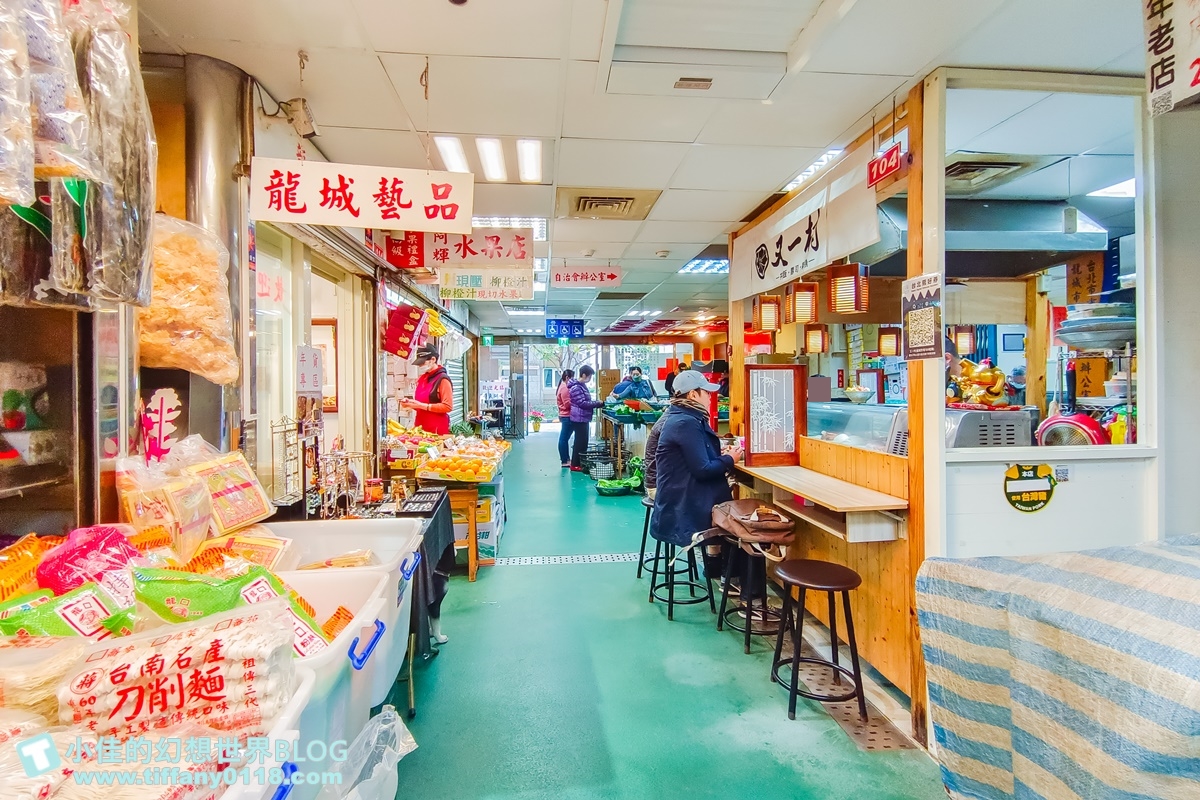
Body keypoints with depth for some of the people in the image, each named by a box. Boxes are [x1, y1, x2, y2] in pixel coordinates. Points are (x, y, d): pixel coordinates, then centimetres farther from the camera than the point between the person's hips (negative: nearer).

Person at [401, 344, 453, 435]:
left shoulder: (443, 379, -10)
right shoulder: (422, 378, 13)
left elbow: (448, 407, -17)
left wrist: (422, 405, -18)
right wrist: (410, 403, 5)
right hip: (420, 428, 7)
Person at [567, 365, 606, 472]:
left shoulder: (582, 385, 15)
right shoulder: (576, 387, -18)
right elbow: (582, 403, -22)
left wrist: (598, 403, 10)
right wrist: (597, 403, -14)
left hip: (584, 418, 10)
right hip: (580, 419, -10)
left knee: (583, 442, 14)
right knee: (580, 442, -5)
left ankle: (580, 463, 21)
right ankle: (575, 465, 2)